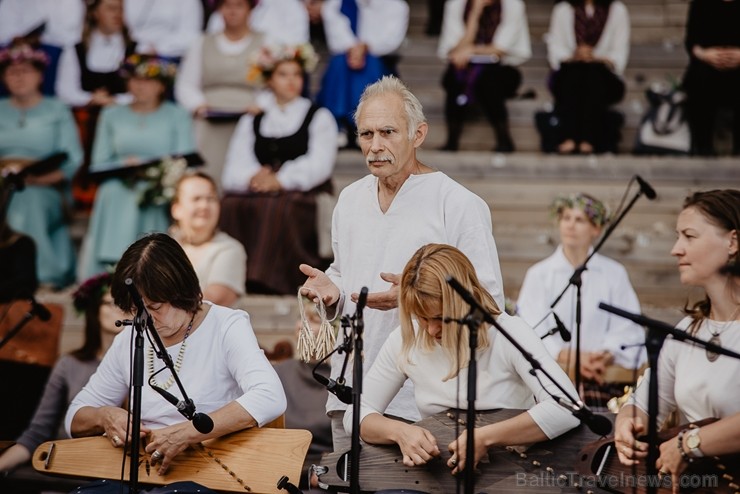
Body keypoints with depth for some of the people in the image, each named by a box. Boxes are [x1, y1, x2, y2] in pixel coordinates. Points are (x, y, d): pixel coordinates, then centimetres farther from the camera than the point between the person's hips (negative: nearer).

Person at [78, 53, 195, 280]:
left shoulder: (177, 115, 13)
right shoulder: (112, 115, 18)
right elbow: (98, 165, 11)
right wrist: (124, 165, -9)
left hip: (160, 202, -1)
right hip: (117, 200, 2)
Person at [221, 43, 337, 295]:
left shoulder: (319, 118, 15)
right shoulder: (250, 122, 23)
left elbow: (318, 165, -2)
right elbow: (233, 172, 9)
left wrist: (280, 180, -16)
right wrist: (253, 177, -14)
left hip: (305, 196, -3)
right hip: (255, 194, 3)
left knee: (278, 207, -37)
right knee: (230, 205, -30)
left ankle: (268, 281, -42)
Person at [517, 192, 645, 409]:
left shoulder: (614, 274, 12)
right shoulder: (538, 274, 11)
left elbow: (628, 329, 3)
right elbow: (531, 330, -2)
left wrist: (605, 356, -18)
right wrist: (568, 357, -18)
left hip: (602, 378, 0)